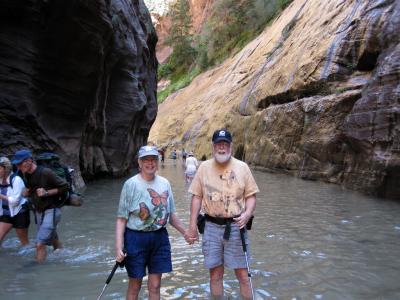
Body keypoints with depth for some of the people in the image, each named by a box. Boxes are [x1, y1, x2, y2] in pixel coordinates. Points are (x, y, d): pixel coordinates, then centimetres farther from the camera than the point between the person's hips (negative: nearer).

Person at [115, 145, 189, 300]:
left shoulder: (164, 183, 4)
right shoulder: (131, 184, -8)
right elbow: (122, 219, -9)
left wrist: (185, 232, 14)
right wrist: (118, 247, -15)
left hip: (160, 237, 4)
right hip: (136, 238, -3)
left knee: (155, 285, 11)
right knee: (135, 285, 8)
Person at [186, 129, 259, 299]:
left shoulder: (242, 167, -1)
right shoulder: (204, 167, 2)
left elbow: (251, 195, 2)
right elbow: (197, 197, 5)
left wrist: (247, 214, -17)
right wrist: (192, 225, 2)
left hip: (235, 227, -1)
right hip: (212, 227, 1)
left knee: (242, 274, 4)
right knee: (215, 273, 11)